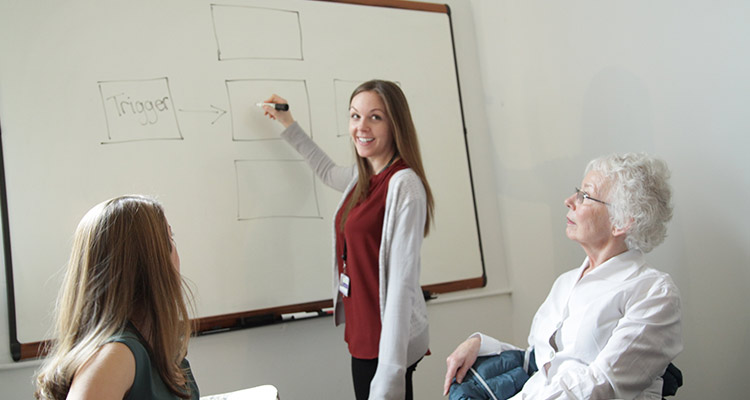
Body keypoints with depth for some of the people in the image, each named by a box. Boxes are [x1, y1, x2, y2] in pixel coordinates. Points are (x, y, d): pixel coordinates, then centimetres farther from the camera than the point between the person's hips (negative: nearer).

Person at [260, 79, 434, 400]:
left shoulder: (403, 185, -19)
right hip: (363, 333, 8)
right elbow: (327, 171, 33)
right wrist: (289, 125, 36)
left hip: (385, 342, -8)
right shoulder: (363, 178, 7)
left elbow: (402, 281, -22)